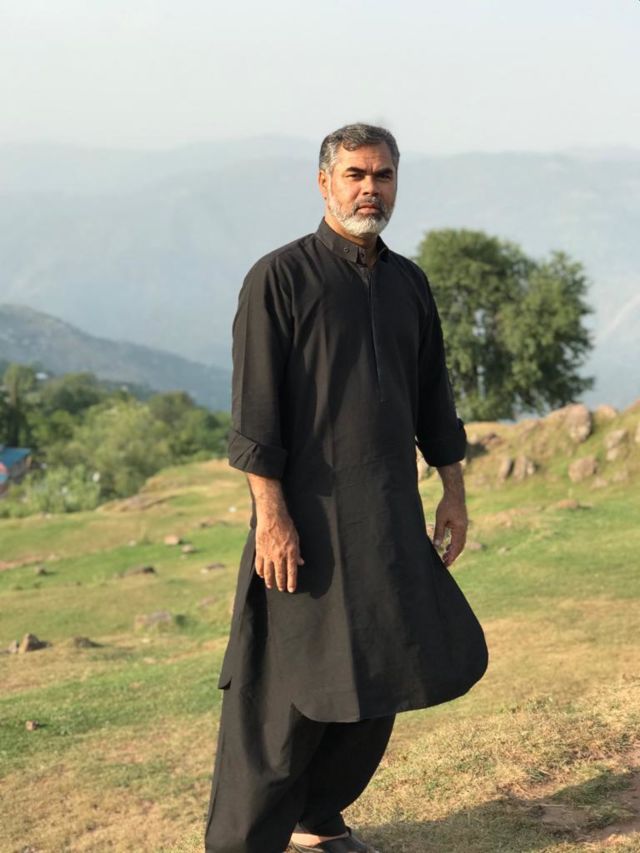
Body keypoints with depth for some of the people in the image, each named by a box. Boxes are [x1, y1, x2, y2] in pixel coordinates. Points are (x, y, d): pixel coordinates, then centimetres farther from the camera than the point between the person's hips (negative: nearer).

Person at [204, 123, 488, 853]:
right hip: (309, 517, -6)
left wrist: (453, 491, 13)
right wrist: (270, 514, -19)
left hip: (390, 518, 7)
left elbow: (432, 394, 17)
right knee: (287, 689, -2)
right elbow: (254, 408, -13)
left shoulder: (407, 283, 11)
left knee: (379, 679, 12)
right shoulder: (279, 278, -9)